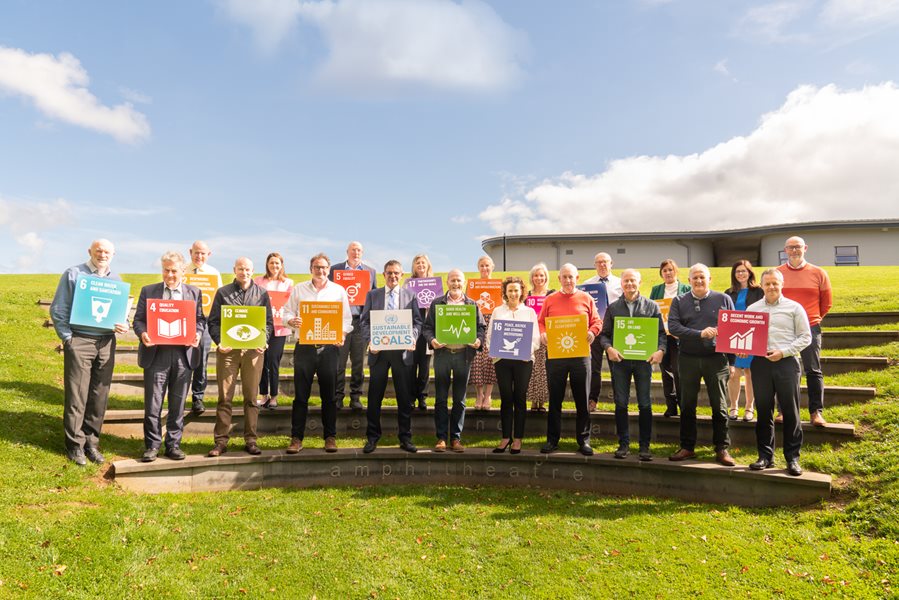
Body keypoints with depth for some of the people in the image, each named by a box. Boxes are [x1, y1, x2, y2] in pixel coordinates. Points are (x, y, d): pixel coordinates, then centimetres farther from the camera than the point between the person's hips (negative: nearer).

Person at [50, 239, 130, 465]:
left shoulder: (116, 279, 13)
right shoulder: (73, 274, 1)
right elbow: (57, 309, -1)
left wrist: (123, 325, -4)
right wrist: (67, 338, -9)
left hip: (106, 343, 4)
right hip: (79, 341, -4)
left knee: (99, 397, 7)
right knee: (77, 396, -1)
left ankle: (91, 443, 17)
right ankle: (75, 445, 10)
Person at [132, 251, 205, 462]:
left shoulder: (194, 293, 10)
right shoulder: (148, 291, 8)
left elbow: (200, 319, 11)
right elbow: (138, 319, 6)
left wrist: (198, 334, -9)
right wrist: (142, 333, -14)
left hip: (184, 354, 1)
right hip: (156, 353, -1)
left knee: (178, 404, 7)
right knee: (153, 403, 2)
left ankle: (173, 444, 17)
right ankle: (152, 445, 13)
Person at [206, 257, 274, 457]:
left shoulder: (262, 293, 10)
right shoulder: (222, 292, 8)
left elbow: (268, 321, 9)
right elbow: (213, 321, 6)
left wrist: (263, 341, -8)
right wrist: (219, 342, -10)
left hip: (253, 350, 1)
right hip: (227, 350, 0)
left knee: (251, 397, 4)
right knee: (224, 397, 1)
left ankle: (250, 440, 12)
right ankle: (221, 441, 8)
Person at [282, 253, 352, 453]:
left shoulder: (338, 290, 9)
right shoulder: (299, 289, 10)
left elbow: (347, 318, 8)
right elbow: (287, 313, 10)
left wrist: (342, 334, -10)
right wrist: (292, 321, -12)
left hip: (329, 347, 0)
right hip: (304, 347, 0)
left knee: (329, 395, 5)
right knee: (301, 395, 1)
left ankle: (330, 437, 15)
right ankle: (296, 438, 8)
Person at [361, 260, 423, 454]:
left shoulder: (410, 295, 9)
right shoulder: (372, 295, 10)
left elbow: (417, 321, 5)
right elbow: (364, 321, 6)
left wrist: (412, 338, -13)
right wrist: (369, 341, -10)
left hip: (402, 351, 0)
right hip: (378, 351, 0)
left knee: (404, 397, 5)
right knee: (375, 396, 5)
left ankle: (405, 438, 15)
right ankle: (372, 437, 16)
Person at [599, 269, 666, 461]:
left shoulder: (651, 306, 7)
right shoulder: (613, 308, 10)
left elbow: (661, 332, 5)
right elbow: (604, 334, 8)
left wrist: (660, 350, -13)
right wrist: (609, 348, -11)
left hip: (644, 359, -1)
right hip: (619, 359, 1)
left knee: (645, 404, 2)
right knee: (620, 403, 4)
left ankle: (644, 446, 11)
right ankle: (623, 444, 14)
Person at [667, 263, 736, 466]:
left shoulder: (723, 299, 6)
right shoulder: (679, 302, 6)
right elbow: (673, 326, -8)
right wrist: (700, 334, -18)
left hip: (716, 359, -1)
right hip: (688, 360, 1)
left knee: (719, 406, 4)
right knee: (687, 406, 9)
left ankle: (722, 449, 14)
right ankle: (687, 447, 20)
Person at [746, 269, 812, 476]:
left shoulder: (794, 308, 4)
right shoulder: (752, 309, 13)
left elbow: (805, 337, 2)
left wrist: (783, 352, -10)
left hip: (786, 363, -2)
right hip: (760, 363, 3)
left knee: (790, 412, 1)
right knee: (763, 411, 7)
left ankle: (793, 457, 11)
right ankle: (765, 455, 16)